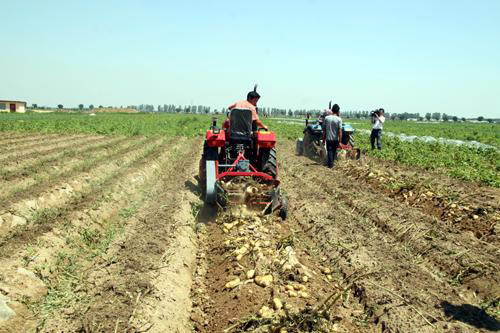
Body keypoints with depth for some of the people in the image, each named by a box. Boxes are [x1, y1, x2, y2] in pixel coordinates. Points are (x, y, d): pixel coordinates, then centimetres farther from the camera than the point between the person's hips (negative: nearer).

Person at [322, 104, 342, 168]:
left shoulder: (326, 118, -3)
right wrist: (340, 142, -9)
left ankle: (329, 164, 0)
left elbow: (324, 130, 0)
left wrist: (323, 139, 9)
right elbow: (340, 131, -13)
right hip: (335, 139, 0)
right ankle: (332, 163, 27)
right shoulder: (339, 119, -10)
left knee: (329, 151, 5)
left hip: (328, 138, 0)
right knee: (334, 152, 16)